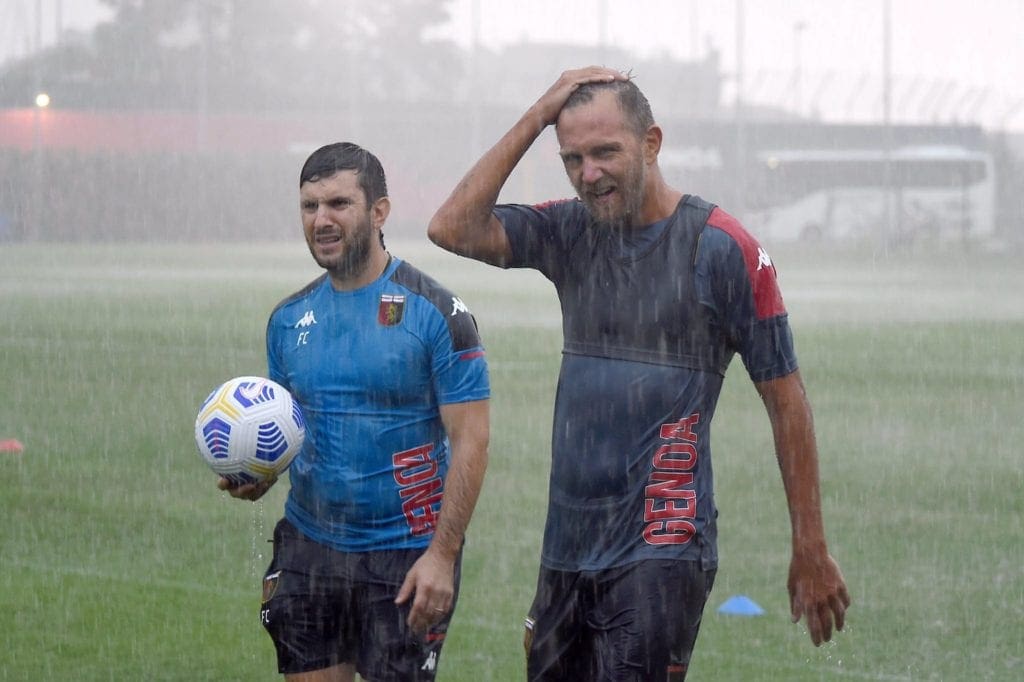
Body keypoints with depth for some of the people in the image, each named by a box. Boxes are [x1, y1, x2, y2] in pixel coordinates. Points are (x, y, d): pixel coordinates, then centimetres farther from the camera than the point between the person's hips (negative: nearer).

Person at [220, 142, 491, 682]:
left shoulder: (434, 313, -9)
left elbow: (471, 440, -11)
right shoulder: (290, 318, 8)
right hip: (310, 547, 5)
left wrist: (442, 555, -19)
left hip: (405, 554, -5)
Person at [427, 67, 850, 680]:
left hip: (661, 554, -6)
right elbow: (454, 229, -4)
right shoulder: (572, 233, 10)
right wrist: (536, 119, -4)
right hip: (567, 550, 6)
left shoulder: (719, 248, -6)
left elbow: (785, 399, -3)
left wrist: (811, 553, -4)